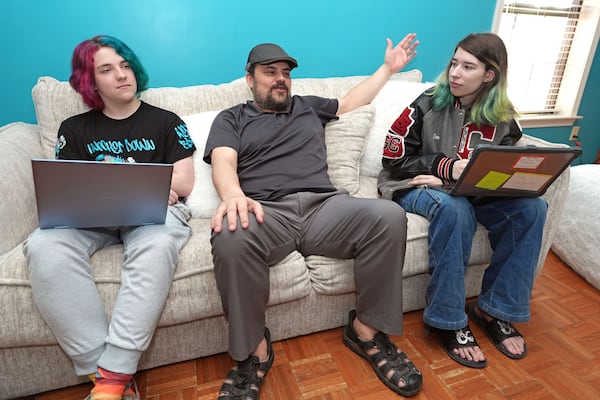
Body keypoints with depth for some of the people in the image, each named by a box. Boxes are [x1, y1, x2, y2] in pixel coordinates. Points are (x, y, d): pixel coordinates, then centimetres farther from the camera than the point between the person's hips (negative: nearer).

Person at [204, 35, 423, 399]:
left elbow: (352, 102, 42)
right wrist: (234, 196, -22)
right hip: (265, 212, -2)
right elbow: (223, 163, 1)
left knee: (389, 216, -27)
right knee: (231, 236, -39)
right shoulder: (231, 118, 20)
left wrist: (389, 67, 45)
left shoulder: (309, 107, 31)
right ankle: (254, 351, -15)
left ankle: (366, 330, -8)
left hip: (324, 205, 3)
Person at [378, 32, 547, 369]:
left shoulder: (503, 118, 3)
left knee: (532, 207, -20)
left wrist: (444, 180, -16)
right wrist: (446, 167, -19)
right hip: (413, 186, -4)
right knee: (455, 208, -37)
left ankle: (494, 309, -8)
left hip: (471, 191, 4)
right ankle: (447, 319, -21)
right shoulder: (427, 105, -8)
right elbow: (394, 159, -7)